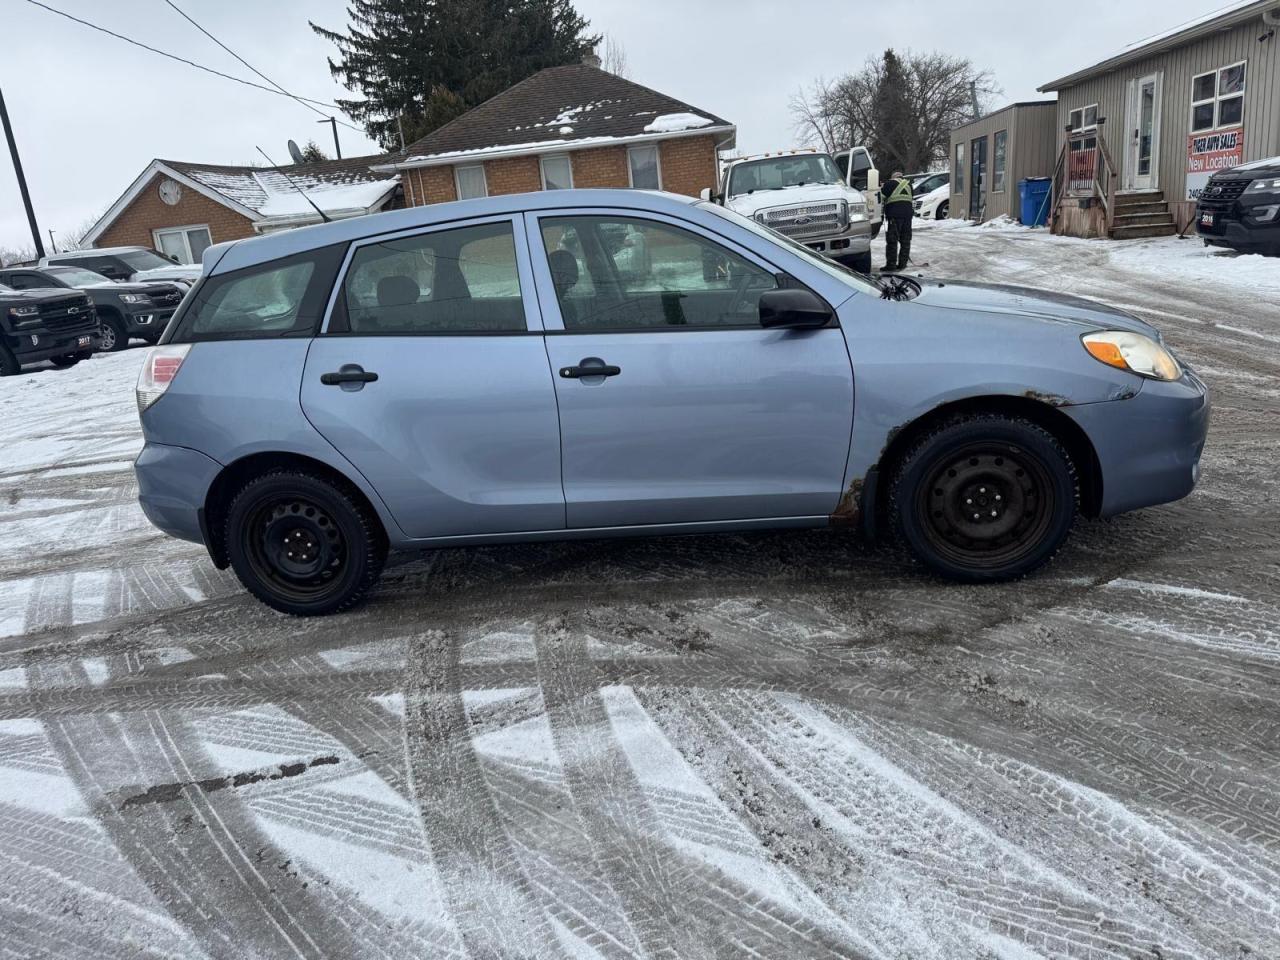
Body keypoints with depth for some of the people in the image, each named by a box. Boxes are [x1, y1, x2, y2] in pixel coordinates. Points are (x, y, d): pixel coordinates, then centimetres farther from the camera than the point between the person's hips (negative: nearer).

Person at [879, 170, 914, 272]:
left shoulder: (890, 183, -1)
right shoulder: (908, 184, 18)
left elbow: (882, 196, -5)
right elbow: (911, 197, 24)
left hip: (894, 215, -6)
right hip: (908, 213, 6)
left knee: (892, 240, -5)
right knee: (905, 240, 10)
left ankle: (891, 264, -8)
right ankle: (902, 263, 11)